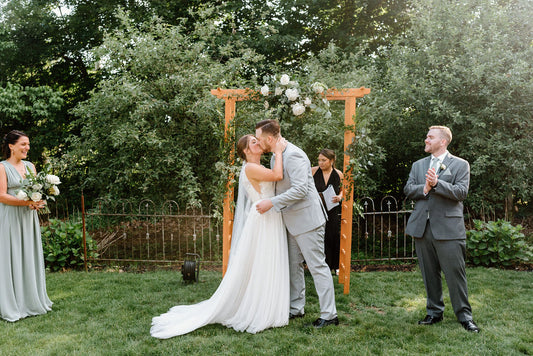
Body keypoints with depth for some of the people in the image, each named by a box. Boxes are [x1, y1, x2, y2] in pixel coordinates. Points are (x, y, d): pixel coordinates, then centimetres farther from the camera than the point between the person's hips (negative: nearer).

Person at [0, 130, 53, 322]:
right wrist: (26, 202, -21)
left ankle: (31, 301, 20)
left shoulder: (30, 166, 13)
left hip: (29, 218, 6)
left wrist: (37, 202, -8)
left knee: (30, 258, 10)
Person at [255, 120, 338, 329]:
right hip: (291, 220, 10)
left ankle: (329, 315, 5)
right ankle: (296, 308, 28)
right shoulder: (276, 156, 11)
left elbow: (300, 189, -28)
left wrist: (272, 203, -26)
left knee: (317, 266, -4)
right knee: (293, 266, 16)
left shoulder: (293, 155, -20)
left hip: (306, 219, -10)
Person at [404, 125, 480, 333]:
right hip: (422, 227, 4)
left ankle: (464, 315, 12)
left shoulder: (460, 165, 3)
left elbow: (461, 192, -9)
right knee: (429, 274, 11)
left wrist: (436, 184, -22)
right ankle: (434, 312, 24)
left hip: (448, 227, -4)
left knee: (455, 273, -2)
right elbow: (407, 190, 8)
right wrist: (424, 189, -12)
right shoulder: (418, 165, 17)